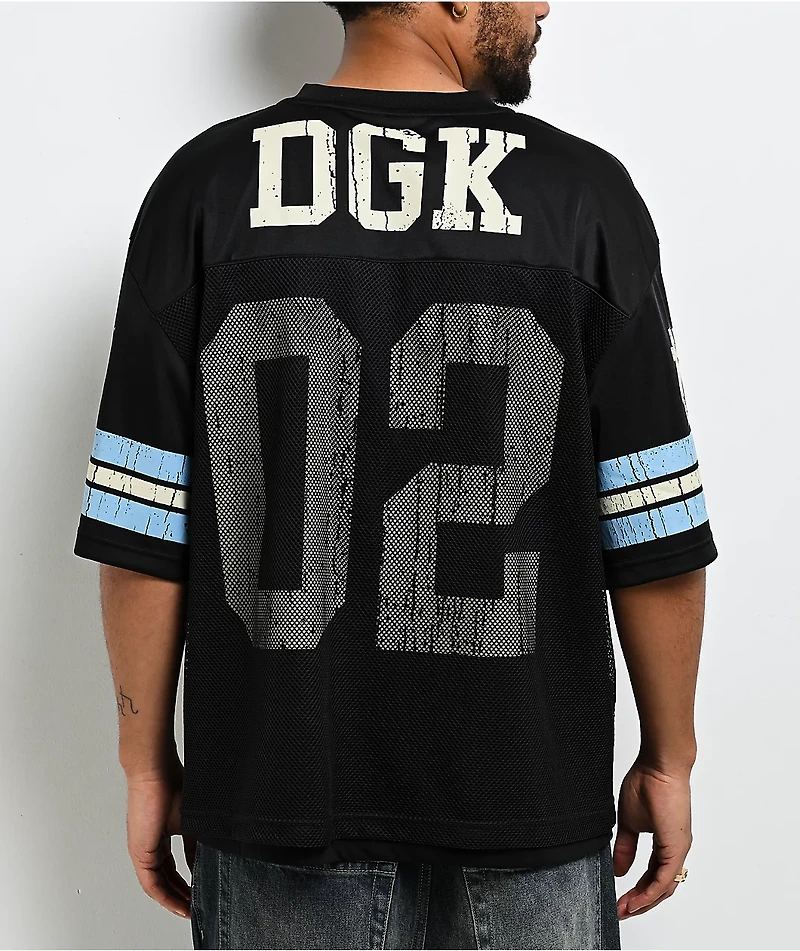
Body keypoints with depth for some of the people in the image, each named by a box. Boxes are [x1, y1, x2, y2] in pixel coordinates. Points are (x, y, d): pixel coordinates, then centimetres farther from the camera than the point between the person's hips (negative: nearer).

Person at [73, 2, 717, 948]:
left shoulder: (205, 185, -5)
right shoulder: (586, 193, -8)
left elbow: (141, 532, -6)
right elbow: (654, 534, -7)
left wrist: (149, 762, 6)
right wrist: (666, 763, 6)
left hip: (276, 793, 2)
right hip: (534, 798, -1)